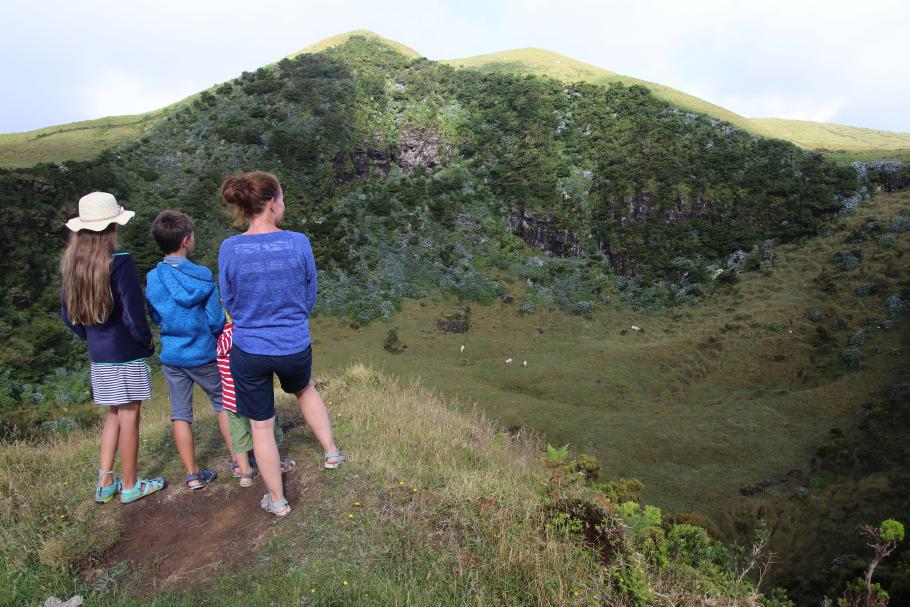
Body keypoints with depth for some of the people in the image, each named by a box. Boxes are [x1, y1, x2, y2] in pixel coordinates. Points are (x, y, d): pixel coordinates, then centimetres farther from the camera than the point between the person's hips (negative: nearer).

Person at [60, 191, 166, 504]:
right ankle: (130, 486, 19)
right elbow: (134, 313, -19)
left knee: (114, 415, 20)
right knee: (129, 418, 6)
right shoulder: (120, 263, -18)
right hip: (127, 355, -7)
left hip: (98, 356, 7)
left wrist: (91, 337, 19)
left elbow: (68, 314, 10)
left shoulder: (71, 264, 4)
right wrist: (147, 341, -4)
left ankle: (105, 483, 25)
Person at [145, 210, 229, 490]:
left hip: (171, 357, 3)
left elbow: (155, 317, 5)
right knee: (223, 404, 13)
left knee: (180, 414, 9)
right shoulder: (203, 277, -14)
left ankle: (193, 475, 16)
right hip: (203, 355, -2)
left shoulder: (153, 279, -5)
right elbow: (216, 320, -11)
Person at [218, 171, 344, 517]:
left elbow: (229, 303, 1)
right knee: (304, 389, 35)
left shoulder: (229, 249, -12)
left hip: (249, 351, 0)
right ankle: (330, 451, 40)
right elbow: (309, 297, -1)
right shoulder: (298, 243, -13)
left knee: (262, 426, 16)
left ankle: (277, 501, 31)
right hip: (295, 347, 1)